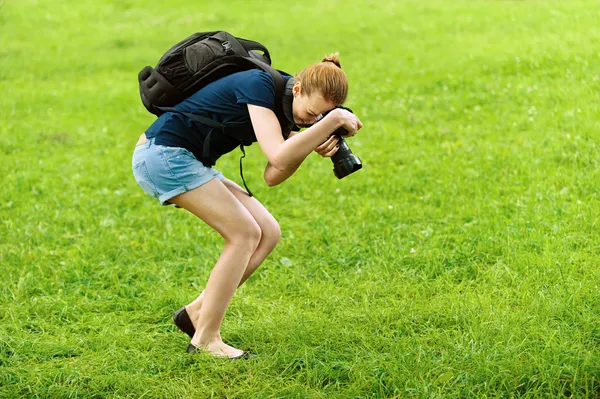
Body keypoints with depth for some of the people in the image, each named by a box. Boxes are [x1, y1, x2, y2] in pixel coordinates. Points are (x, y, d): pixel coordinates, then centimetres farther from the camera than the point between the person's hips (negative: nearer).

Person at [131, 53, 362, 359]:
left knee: (268, 233, 2)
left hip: (183, 160, 10)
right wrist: (333, 121, -32)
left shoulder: (286, 104, 5)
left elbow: (272, 176, -1)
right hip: (162, 153, -10)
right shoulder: (260, 85, -22)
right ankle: (205, 340, -8)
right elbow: (279, 158, -34)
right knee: (245, 233, -14)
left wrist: (311, 147, -16)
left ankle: (196, 312, 10)